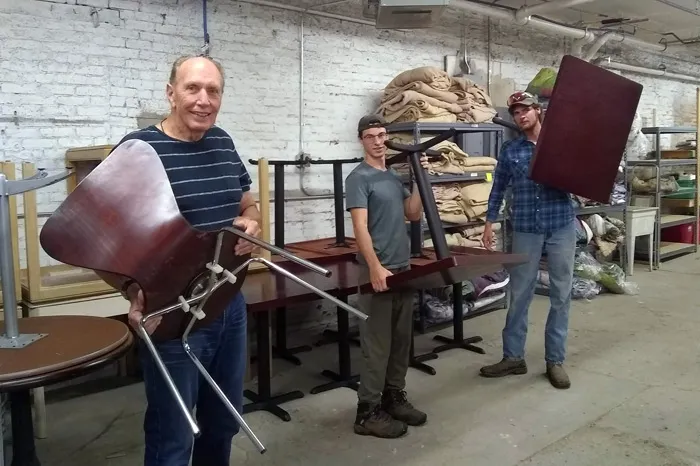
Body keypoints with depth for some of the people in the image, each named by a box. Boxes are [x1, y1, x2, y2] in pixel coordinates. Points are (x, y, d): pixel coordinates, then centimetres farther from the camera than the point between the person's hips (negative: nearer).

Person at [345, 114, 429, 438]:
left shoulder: (394, 176, 14)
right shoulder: (359, 178, -9)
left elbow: (414, 214, 13)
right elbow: (360, 227, -17)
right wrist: (375, 267, -26)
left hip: (403, 267, 8)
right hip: (378, 270, -8)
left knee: (401, 339, 14)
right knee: (377, 343, -4)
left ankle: (394, 398, 27)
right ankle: (367, 412, 5)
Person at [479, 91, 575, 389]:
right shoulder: (510, 151, 6)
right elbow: (498, 188, 11)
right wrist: (489, 223, 8)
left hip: (561, 226, 0)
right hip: (526, 230, 1)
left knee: (561, 295, 5)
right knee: (519, 295, 6)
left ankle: (555, 360, 17)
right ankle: (513, 357, 17)